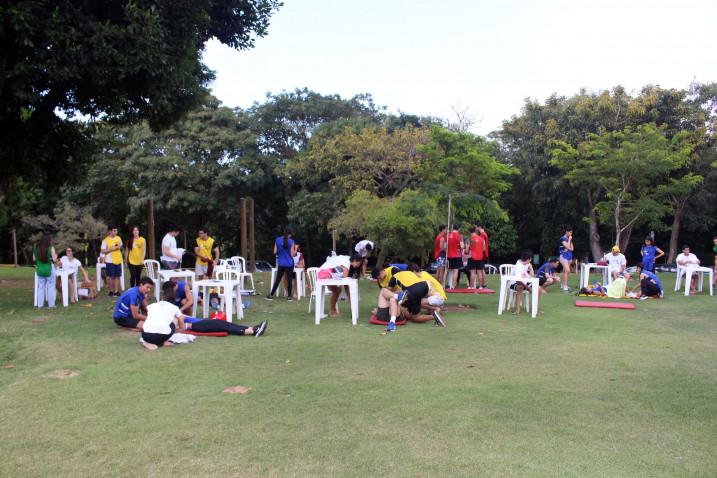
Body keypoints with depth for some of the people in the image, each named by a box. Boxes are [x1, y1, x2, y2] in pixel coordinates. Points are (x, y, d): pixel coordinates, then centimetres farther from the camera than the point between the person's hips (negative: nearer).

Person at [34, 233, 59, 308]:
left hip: (39, 269, 4)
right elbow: (54, 260, -11)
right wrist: (55, 255, 9)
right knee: (51, 287, 5)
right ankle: (51, 304, 7)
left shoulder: (36, 248, 0)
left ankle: (40, 304, 15)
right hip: (49, 269, -4)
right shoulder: (51, 248, -12)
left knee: (40, 287, 13)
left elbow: (34, 259, 8)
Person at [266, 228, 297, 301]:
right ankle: (289, 296, 7)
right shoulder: (291, 241, -9)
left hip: (280, 264, 3)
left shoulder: (277, 240, -1)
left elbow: (275, 252, 2)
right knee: (289, 280, 5)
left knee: (278, 279, 12)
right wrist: (295, 248, 8)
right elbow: (292, 254, -8)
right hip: (289, 264, -3)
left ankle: (271, 295, 14)